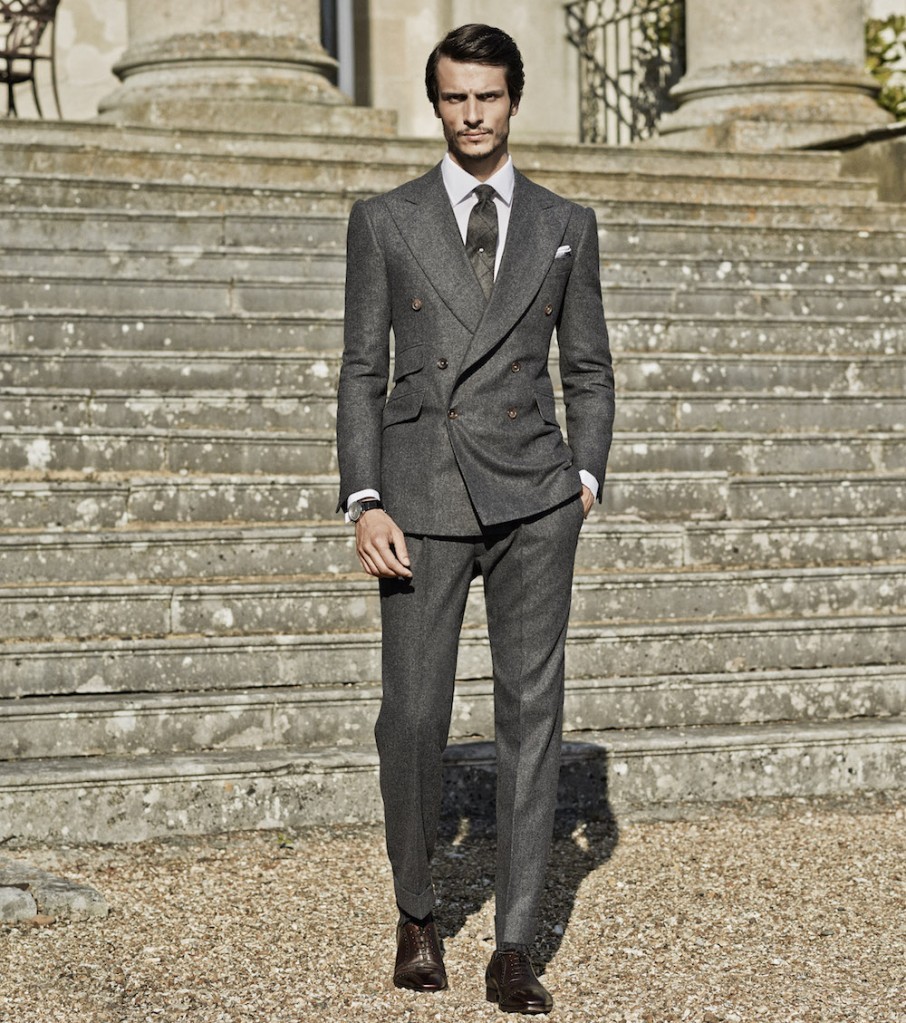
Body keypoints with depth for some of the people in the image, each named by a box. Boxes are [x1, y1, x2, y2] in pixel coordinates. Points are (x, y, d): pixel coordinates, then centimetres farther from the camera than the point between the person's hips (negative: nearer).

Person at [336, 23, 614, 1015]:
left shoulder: (566, 225, 10)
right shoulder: (385, 222, 6)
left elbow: (589, 368, 15)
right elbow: (361, 372, 4)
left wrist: (585, 476, 0)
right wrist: (364, 505, -5)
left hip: (533, 497, 1)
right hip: (424, 498, -1)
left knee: (531, 710, -2)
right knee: (413, 717, -1)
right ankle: (416, 915, 23)